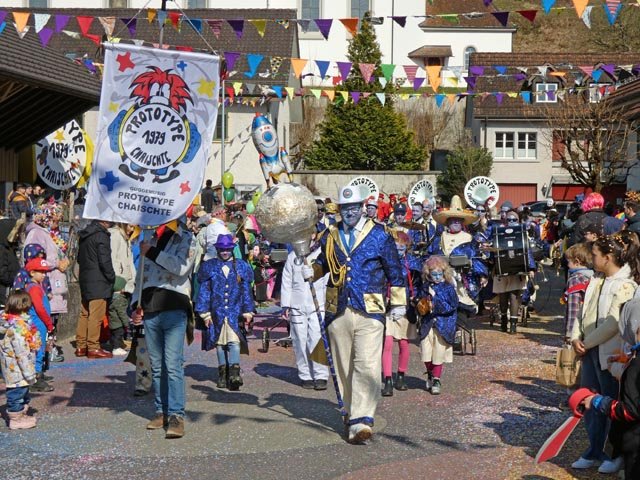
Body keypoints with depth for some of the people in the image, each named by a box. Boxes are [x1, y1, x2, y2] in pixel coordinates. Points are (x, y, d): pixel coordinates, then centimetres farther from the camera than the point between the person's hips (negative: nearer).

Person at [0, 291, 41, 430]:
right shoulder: (17, 327, -25)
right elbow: (21, 352, -25)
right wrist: (29, 372, -19)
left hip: (13, 370, 10)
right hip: (17, 370, -10)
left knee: (23, 392, 22)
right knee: (17, 392, 3)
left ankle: (22, 414, 35)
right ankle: (16, 419, 15)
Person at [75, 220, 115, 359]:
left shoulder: (84, 234, 14)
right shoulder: (101, 235, -13)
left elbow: (79, 258, 21)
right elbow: (105, 261, -17)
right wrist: (112, 278, -6)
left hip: (85, 281, 9)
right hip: (98, 282, -9)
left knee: (84, 314, 13)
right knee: (96, 315, -6)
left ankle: (81, 346, 16)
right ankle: (93, 348, -4)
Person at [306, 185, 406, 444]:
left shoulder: (378, 235, 2)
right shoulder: (331, 236, 10)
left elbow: (394, 270, 7)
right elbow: (323, 264, 23)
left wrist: (398, 302, 6)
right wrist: (311, 271, 1)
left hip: (369, 311, -4)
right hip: (338, 312, 4)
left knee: (367, 366, -13)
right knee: (344, 365, 12)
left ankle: (362, 421, -18)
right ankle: (350, 411, 29)